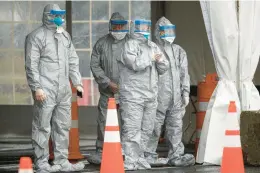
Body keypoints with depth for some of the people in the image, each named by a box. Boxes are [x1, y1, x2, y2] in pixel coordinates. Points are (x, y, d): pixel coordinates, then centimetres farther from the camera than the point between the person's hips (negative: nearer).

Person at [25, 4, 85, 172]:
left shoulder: (65, 35, 17)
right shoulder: (36, 36, -5)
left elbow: (73, 61, 23)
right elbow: (31, 65, -10)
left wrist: (77, 82, 16)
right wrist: (37, 87, -16)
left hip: (64, 90, 7)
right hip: (46, 91, -7)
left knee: (63, 127, 10)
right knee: (43, 128, -3)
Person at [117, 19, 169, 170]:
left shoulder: (153, 46, 19)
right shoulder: (130, 45, -3)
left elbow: (164, 69, 18)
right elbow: (135, 64, -19)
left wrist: (160, 60, -4)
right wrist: (151, 58, -5)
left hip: (151, 95, 7)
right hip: (133, 96, -7)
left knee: (146, 130, 9)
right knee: (132, 129, -11)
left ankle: (140, 158, 17)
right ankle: (130, 161, -11)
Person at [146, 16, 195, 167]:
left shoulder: (179, 51, 16)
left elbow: (184, 74, 17)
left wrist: (185, 93, 11)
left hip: (175, 98, 5)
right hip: (159, 97, -5)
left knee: (176, 127, 6)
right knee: (154, 127, -2)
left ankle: (176, 156, 10)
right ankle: (149, 155, 6)